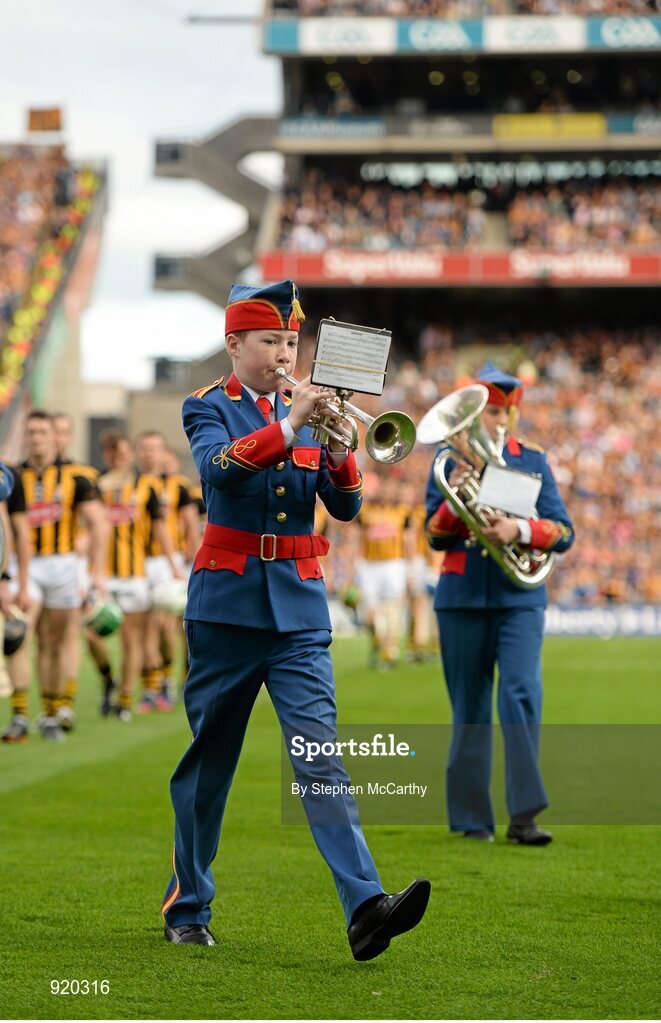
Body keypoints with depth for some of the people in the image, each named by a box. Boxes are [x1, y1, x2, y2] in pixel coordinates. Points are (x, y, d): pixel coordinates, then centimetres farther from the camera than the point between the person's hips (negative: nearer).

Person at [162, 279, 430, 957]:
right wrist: (288, 425, -28)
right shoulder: (209, 408, 2)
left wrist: (337, 448, -13)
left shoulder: (307, 412, 14)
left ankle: (365, 908, -24)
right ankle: (186, 907, 22)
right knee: (208, 761, 7)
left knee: (320, 753, -11)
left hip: (299, 607, 2)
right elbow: (217, 469, -20)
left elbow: (345, 508, 5)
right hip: (228, 601, -2)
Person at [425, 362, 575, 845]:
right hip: (463, 597, 0)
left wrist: (520, 529, -20)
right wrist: (453, 496, -19)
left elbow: (563, 532, -1)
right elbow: (436, 536, 0)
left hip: (521, 597, 0)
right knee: (470, 708, 4)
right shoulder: (449, 461, 5)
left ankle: (524, 816, -15)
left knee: (522, 693, -15)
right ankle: (471, 817, 13)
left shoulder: (534, 462, 6)